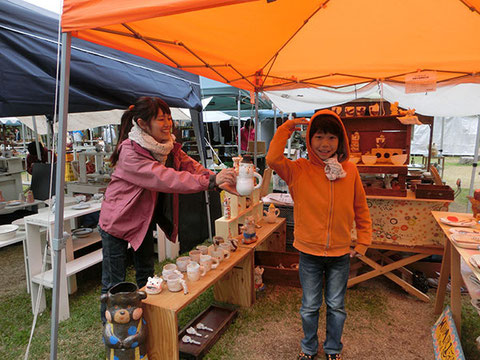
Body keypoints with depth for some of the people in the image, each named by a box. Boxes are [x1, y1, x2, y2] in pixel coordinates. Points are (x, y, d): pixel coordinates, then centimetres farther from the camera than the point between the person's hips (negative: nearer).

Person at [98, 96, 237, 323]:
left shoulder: (170, 147, -4)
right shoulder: (130, 152, -29)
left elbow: (192, 166, -13)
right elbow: (164, 178, -40)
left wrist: (221, 182, -31)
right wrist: (211, 181, -46)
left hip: (145, 219, 7)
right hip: (118, 221, -7)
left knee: (146, 275, 20)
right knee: (114, 283, 3)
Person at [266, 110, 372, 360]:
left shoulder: (350, 170, -6)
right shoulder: (299, 170, -11)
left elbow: (361, 209, 4)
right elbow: (273, 159, -28)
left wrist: (363, 242, 3)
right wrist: (287, 128, -19)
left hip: (341, 254, 1)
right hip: (309, 253, -1)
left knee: (336, 306, 19)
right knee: (309, 307, 17)